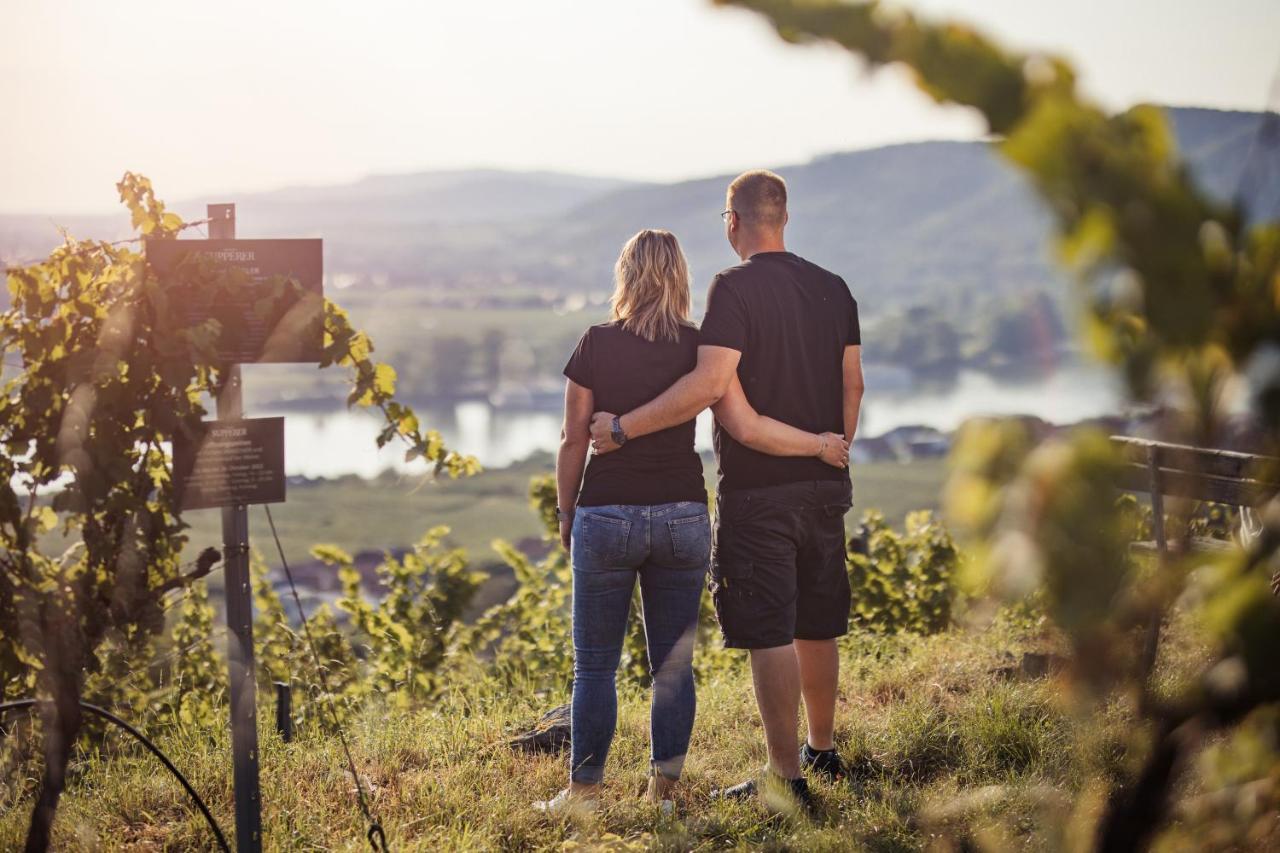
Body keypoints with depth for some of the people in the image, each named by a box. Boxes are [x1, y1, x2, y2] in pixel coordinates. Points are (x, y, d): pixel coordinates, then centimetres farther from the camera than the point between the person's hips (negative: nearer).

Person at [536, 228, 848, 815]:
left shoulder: (595, 345, -5)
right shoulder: (700, 347, -3)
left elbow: (574, 441, -2)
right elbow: (748, 428, -10)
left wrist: (566, 513, 10)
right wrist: (820, 446, 2)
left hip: (607, 517, -1)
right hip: (682, 517, 2)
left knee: (595, 665, 8)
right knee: (673, 665, 10)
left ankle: (584, 790, 10)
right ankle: (664, 789, 13)